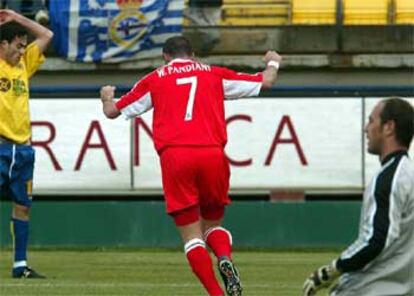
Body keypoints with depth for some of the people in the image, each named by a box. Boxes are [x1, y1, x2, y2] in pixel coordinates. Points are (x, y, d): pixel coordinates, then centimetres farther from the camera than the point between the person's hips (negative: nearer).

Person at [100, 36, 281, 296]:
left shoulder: (155, 79, 16)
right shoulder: (214, 74, 19)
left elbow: (112, 111, 24)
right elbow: (265, 82, 23)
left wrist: (107, 97, 47)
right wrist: (273, 63, 46)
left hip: (174, 157, -1)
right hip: (212, 154, 1)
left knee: (191, 234, 3)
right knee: (213, 224, 19)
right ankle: (225, 258, -14)